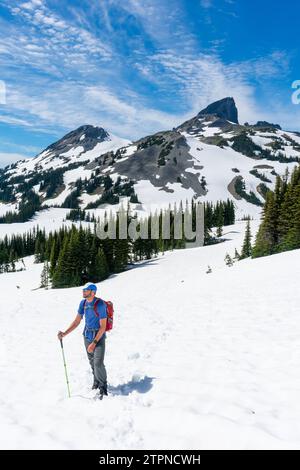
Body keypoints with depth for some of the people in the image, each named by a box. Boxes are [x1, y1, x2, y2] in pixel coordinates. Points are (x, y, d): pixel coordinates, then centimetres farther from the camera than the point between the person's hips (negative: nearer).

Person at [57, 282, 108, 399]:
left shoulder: (100, 304, -22)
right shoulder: (83, 303, -2)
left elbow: (103, 327, -20)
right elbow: (77, 321, 6)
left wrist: (94, 343, -23)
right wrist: (64, 333, -4)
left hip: (99, 337, -6)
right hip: (87, 336, 6)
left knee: (98, 363, -12)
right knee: (92, 362, 16)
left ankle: (103, 388, 6)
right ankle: (96, 382, 36)